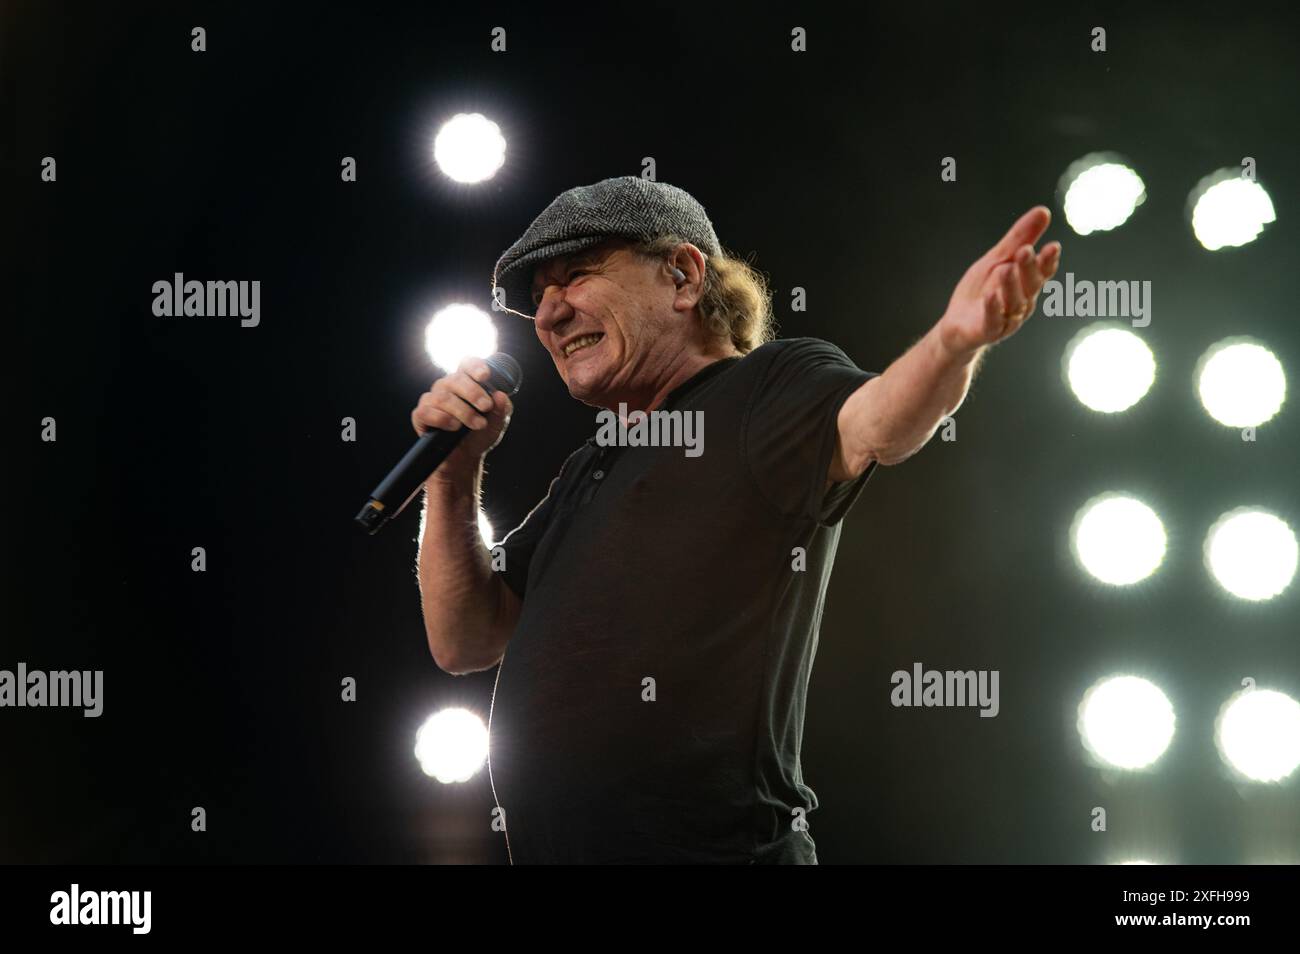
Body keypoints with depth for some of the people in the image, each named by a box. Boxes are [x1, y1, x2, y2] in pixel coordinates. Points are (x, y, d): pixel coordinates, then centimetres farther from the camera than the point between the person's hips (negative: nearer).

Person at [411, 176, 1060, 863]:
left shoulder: (774, 383, -5)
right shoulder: (588, 471, 17)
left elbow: (868, 426, -27)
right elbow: (465, 643, 16)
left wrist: (953, 343, -47)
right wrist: (454, 472, 4)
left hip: (715, 845, -8)